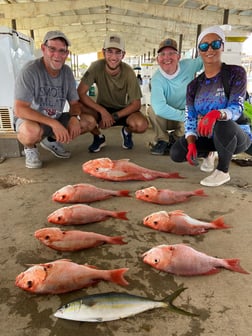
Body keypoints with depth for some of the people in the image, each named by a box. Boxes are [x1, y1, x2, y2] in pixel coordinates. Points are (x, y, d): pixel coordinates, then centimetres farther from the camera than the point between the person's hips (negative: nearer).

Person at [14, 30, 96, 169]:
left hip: (56, 119, 6)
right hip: (30, 119, -6)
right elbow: (19, 109, -27)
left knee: (90, 121, -9)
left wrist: (74, 117, -21)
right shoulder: (30, 71, -20)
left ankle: (51, 140, 10)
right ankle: (30, 148, -2)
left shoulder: (67, 71, -2)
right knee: (32, 131, -41)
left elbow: (74, 103, 4)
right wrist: (53, 123, -35)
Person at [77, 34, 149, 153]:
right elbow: (80, 93, -24)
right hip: (101, 108, 1)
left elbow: (136, 104, -17)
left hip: (123, 110, -1)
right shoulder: (96, 67, -19)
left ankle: (127, 131, 9)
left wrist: (114, 116, -26)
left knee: (141, 124, -32)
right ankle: (98, 137, 1)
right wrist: (103, 111, -31)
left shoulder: (128, 72, -19)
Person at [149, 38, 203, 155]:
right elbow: (159, 108, -39)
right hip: (166, 118, -2)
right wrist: (185, 115, -33)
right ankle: (162, 140, -6)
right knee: (154, 110, -31)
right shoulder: (157, 79, -24)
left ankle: (173, 138, 2)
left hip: (189, 114, 2)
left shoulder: (188, 65, -14)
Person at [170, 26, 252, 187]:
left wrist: (216, 114, -47)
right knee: (177, 153, -17)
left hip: (238, 135, -4)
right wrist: (191, 144, -22)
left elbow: (236, 108, -24)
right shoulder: (194, 85, 1)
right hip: (208, 136, 5)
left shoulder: (236, 72, -12)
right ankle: (208, 153, 18)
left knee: (223, 124, -40)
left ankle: (223, 172, -14)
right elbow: (190, 118, -5)